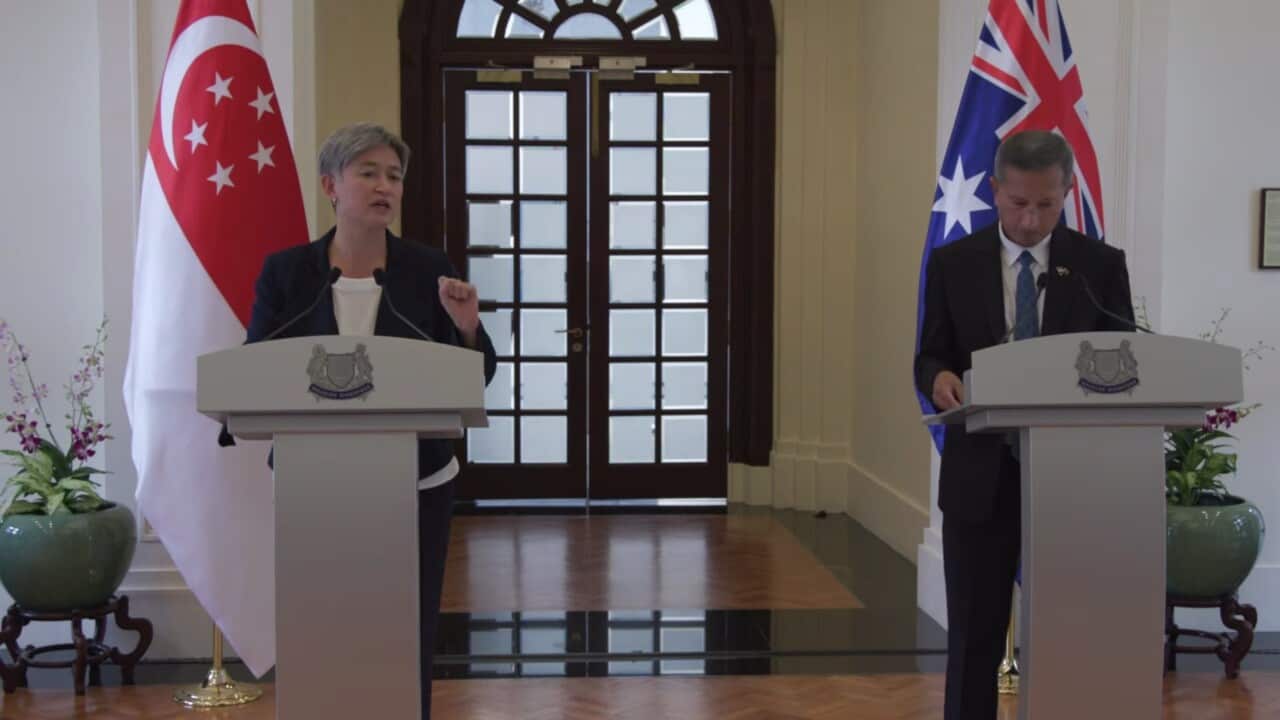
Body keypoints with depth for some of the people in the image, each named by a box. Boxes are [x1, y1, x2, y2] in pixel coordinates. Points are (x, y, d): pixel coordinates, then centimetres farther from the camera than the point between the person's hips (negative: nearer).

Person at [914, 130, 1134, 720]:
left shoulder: (1101, 265, 2)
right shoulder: (953, 263, 2)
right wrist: (940, 378, -20)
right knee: (974, 634, 6)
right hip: (980, 474, 0)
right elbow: (929, 357, 3)